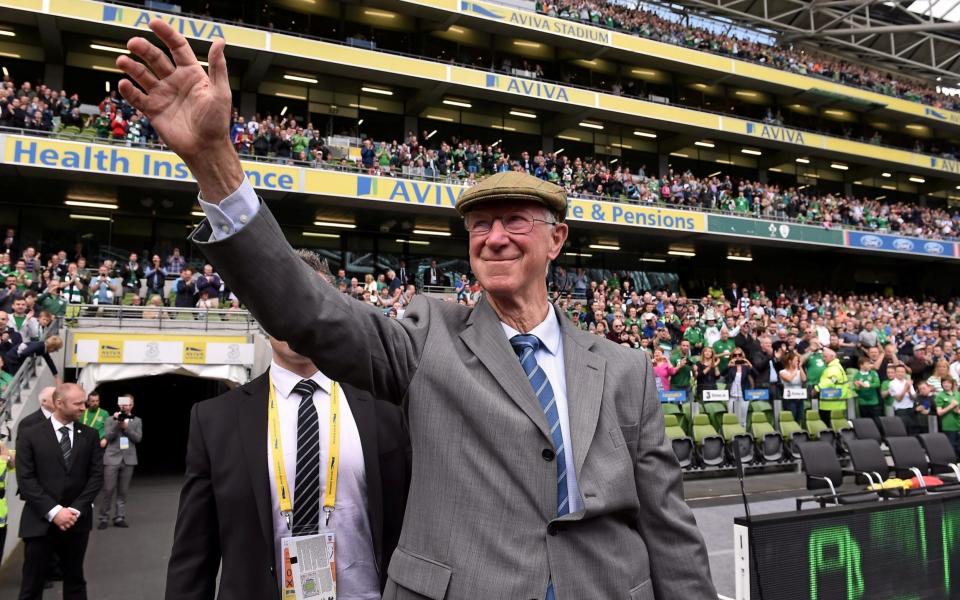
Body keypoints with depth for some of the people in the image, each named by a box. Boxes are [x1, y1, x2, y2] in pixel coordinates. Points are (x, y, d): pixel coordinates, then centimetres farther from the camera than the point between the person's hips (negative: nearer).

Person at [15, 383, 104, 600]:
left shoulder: (89, 435, 5)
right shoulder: (30, 435, -2)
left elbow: (96, 475, 2)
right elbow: (25, 479, -8)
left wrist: (76, 509, -10)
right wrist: (54, 511, -15)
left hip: (77, 520, 3)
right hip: (40, 522, -2)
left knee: (75, 581, 13)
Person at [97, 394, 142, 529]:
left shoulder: (137, 421, 11)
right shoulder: (111, 419, 7)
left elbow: (138, 438, 0)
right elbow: (107, 437, -4)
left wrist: (126, 427, -9)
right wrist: (117, 423, -13)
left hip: (128, 459, 2)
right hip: (112, 458, -2)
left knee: (123, 491, 5)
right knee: (108, 490, -4)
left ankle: (119, 518, 9)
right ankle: (103, 518, 5)